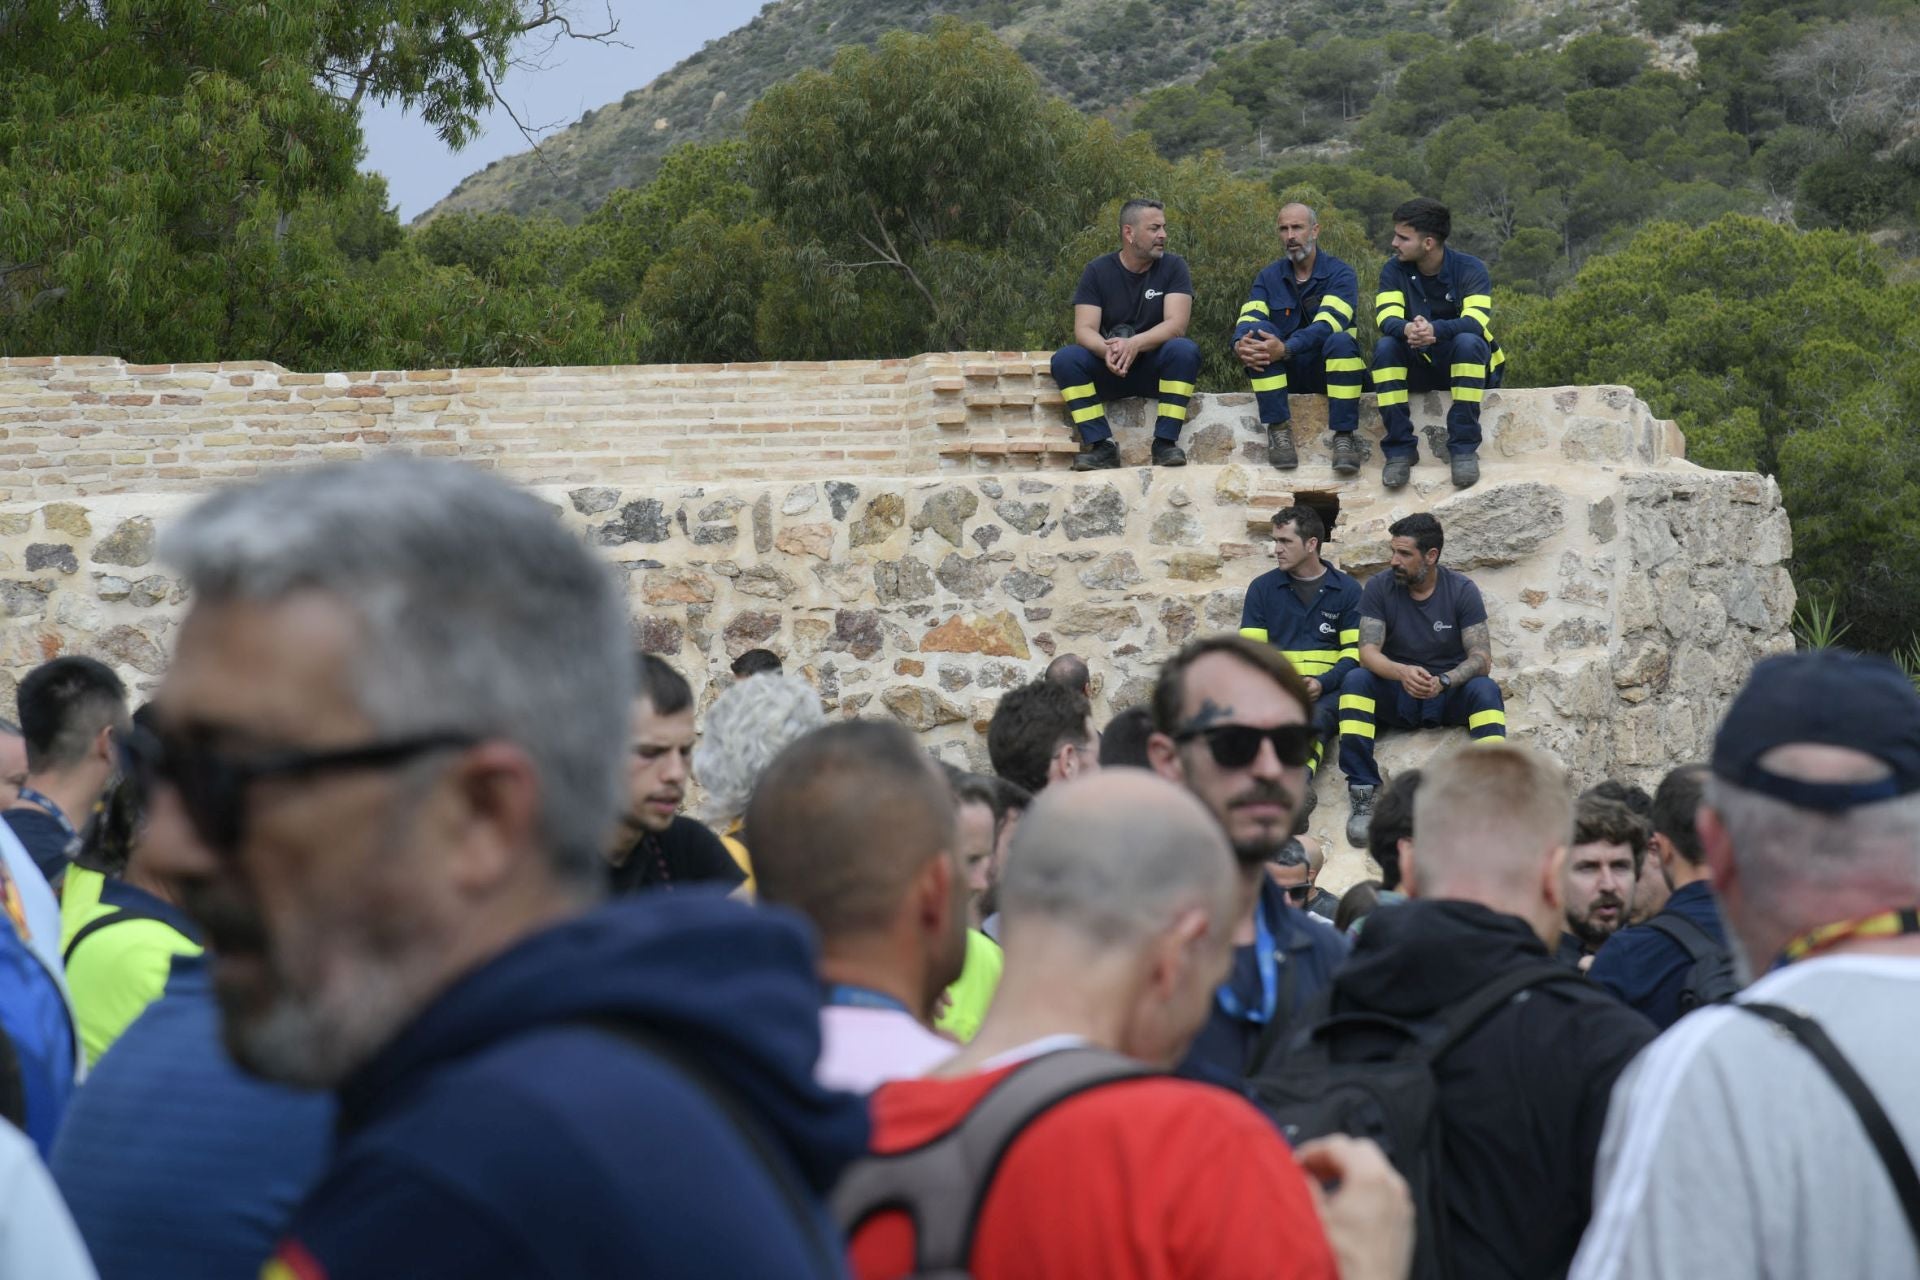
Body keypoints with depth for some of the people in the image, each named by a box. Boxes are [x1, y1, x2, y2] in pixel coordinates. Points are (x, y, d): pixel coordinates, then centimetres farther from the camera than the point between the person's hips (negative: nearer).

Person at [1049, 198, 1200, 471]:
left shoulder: (1173, 267, -3)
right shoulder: (1097, 271, -1)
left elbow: (1176, 324, -16)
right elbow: (1084, 330, -11)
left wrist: (1134, 344, -35)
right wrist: (1107, 350, -35)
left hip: (1155, 367, -1)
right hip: (1108, 370, 1)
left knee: (1185, 350, -32)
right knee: (1065, 359, -26)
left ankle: (1165, 442, -28)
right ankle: (1101, 446, -28)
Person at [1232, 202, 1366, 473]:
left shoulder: (1339, 273, -4)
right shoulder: (1269, 276, 9)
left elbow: (1327, 324, -21)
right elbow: (1248, 320, -6)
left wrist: (1286, 349, -38)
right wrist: (1240, 345, -32)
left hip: (1328, 369, -3)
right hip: (1284, 373, 3)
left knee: (1341, 340, -34)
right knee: (1259, 330, -24)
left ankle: (1344, 437, -31)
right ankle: (1278, 429, -27)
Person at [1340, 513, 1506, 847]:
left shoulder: (1462, 590, -6)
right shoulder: (1379, 588, -4)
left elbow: (1481, 659, -14)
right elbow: (1368, 651, -16)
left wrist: (1443, 682, -35)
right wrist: (1402, 673, -39)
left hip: (1448, 694, -1)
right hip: (1395, 696, 1)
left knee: (1485, 690, -32)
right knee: (1355, 681, -30)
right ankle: (1362, 795, -34)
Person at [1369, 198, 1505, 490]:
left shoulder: (1470, 269, -13)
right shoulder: (1394, 271, -4)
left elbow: (1476, 321, -30)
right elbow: (1386, 319, -20)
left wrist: (1435, 329, -50)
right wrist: (1406, 329, -46)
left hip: (1465, 366, -2)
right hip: (1418, 367, 2)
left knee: (1468, 341, -34)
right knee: (1385, 347, -27)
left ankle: (1464, 447, -30)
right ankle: (1400, 449, -26)